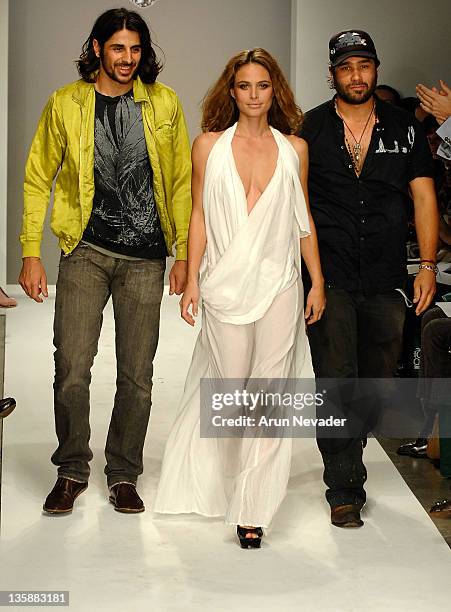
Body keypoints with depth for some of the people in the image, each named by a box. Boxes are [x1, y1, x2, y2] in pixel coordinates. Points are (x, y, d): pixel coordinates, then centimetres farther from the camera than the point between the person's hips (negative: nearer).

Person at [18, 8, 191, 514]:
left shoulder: (164, 103, 5)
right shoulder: (66, 104, 3)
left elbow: (181, 182, 8)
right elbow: (38, 180, 7)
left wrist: (184, 254, 3)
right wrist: (31, 254, 0)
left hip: (146, 258, 1)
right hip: (87, 251, -1)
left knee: (137, 375, 4)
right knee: (72, 368, -5)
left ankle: (123, 476, 19)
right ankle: (71, 471, 14)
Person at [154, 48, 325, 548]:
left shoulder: (294, 149, 7)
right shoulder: (209, 146, 4)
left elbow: (304, 220, 10)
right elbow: (199, 217, 5)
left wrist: (317, 282, 7)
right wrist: (191, 280, 0)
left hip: (279, 286, 1)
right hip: (225, 286, 0)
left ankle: (252, 507, 7)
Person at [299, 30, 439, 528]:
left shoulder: (404, 128, 8)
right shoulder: (310, 129, 2)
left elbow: (424, 197, 7)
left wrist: (428, 265, -1)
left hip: (386, 281, 3)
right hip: (330, 279, -3)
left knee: (377, 384, 11)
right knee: (336, 385, -4)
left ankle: (345, 462, 33)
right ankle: (344, 490, 7)